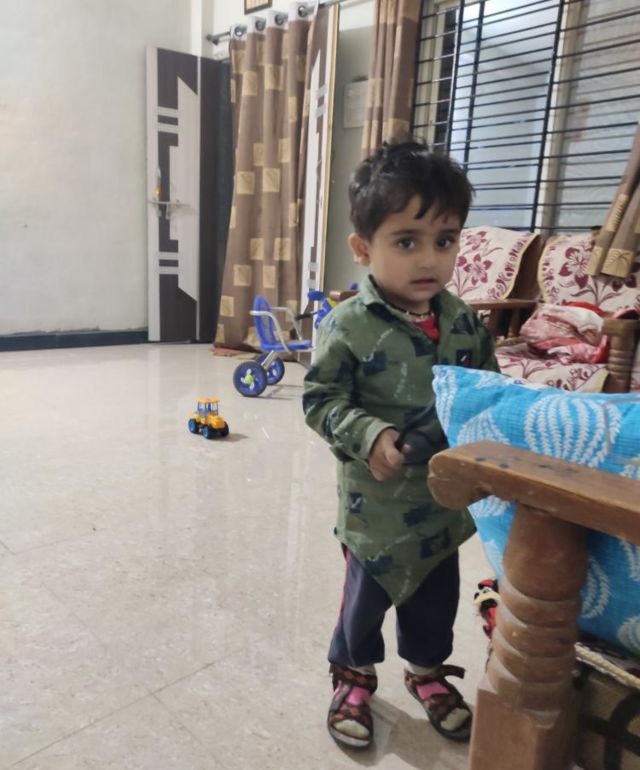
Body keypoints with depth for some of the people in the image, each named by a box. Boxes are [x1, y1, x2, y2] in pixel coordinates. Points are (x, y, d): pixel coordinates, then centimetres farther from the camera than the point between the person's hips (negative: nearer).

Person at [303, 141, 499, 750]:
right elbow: (320, 400, -15)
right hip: (377, 500, -4)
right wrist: (369, 436, -28)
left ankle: (426, 671, 51)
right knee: (367, 594, 16)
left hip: (448, 497, 5)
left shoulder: (463, 322, -4)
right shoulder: (348, 327, -19)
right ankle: (353, 676, 44)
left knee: (436, 596, 23)